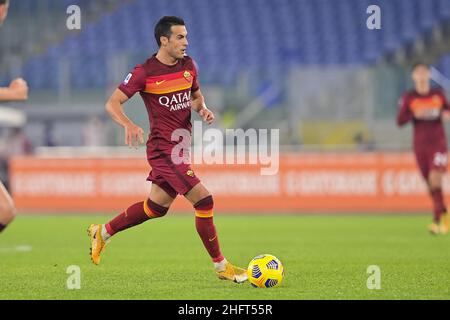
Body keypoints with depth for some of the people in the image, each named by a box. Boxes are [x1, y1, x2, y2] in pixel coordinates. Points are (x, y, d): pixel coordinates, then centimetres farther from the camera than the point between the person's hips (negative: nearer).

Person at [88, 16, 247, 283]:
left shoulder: (188, 65, 7)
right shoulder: (145, 72, -12)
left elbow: (196, 94, 24)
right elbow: (113, 103, -9)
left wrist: (203, 108, 0)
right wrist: (129, 124, -30)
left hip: (181, 147, 8)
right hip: (164, 149, -8)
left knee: (156, 207, 18)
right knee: (204, 201, -14)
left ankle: (103, 232, 37)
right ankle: (221, 267, -5)